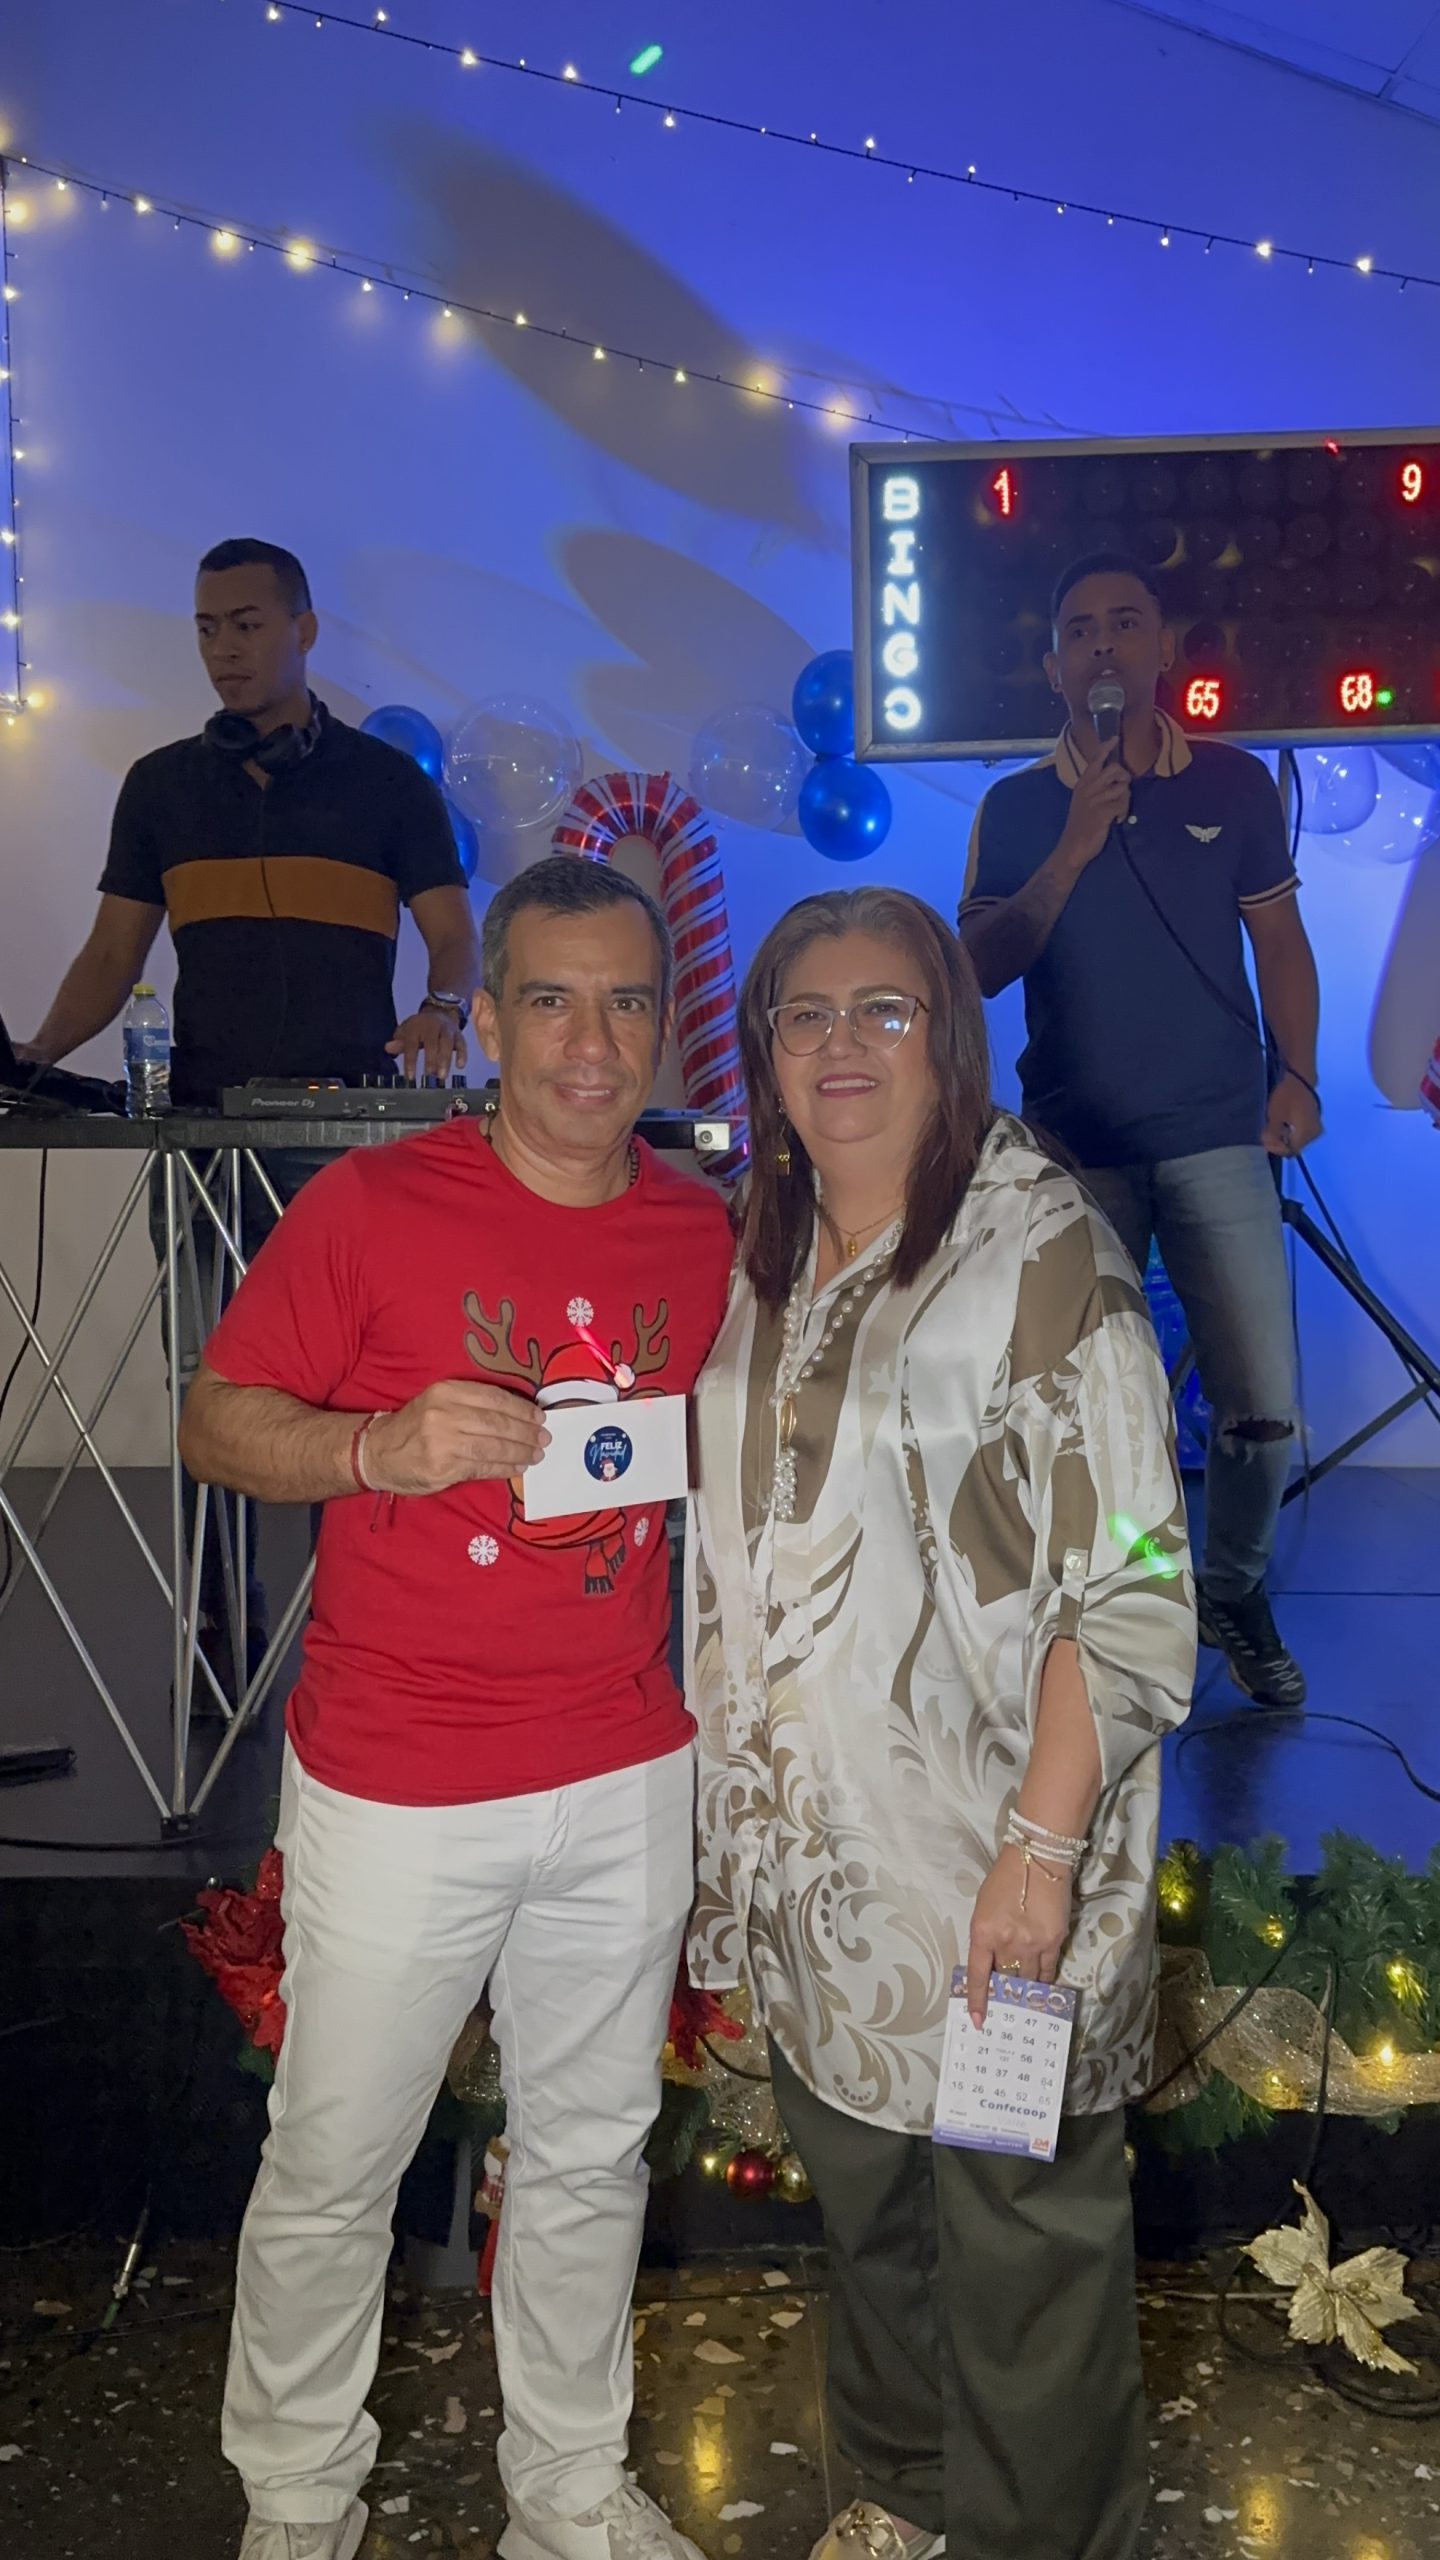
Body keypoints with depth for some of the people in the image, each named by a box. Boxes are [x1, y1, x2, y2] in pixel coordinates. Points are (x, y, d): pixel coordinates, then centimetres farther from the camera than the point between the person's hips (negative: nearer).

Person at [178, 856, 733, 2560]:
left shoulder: (703, 1234, 2)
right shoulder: (369, 1207, -11)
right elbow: (215, 1423, -8)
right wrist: (380, 1444, -24)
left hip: (629, 1780, 4)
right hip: (395, 1794, -3)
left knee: (588, 2157, 19)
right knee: (332, 2173, 11)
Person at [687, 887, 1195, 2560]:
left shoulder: (1042, 1256, -13)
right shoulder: (763, 1264, 7)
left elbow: (1130, 1591, -16)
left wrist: (1043, 1844, -20)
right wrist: (723, 1786, 13)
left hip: (989, 1852, -6)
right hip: (806, 1848, 6)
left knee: (1019, 2221, 9)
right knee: (857, 2189, 22)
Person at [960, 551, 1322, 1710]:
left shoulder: (1234, 783, 6)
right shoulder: (1018, 807, 5)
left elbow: (1279, 938, 12)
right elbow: (981, 967, -5)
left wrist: (1296, 1072, 0)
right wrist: (1074, 848, -15)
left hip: (1217, 1139, 0)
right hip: (1075, 1147, 0)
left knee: (1265, 1409, -3)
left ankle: (1235, 1595, 23)